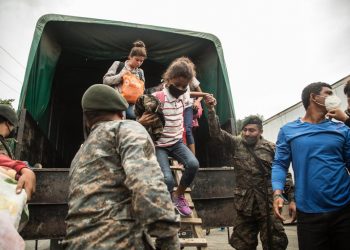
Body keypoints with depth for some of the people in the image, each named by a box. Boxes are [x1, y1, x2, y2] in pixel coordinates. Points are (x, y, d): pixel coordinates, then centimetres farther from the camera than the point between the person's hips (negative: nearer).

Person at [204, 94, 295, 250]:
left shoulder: (271, 148, -1)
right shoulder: (236, 143, 3)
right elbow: (216, 133, -7)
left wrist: (292, 199, -4)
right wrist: (211, 110, -18)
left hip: (268, 204, -1)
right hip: (244, 204, 2)